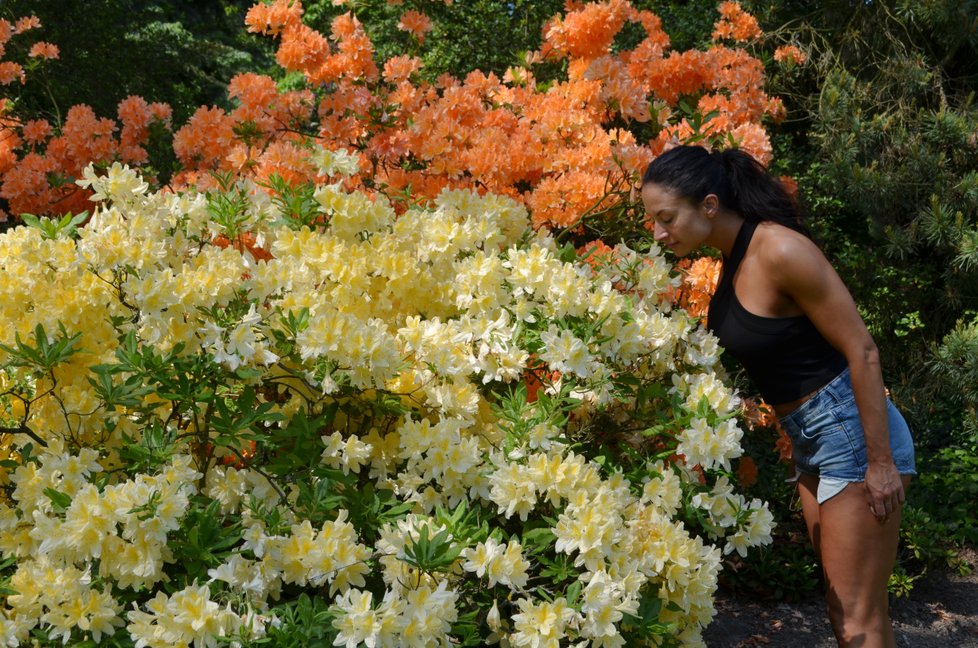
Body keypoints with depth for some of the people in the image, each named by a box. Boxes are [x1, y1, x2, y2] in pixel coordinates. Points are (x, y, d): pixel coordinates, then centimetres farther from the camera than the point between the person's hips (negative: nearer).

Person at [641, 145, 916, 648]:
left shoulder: (780, 250, -22)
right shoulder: (732, 255, 4)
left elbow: (862, 351, -20)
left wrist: (881, 462, -19)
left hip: (853, 434, -9)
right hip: (808, 441, 9)